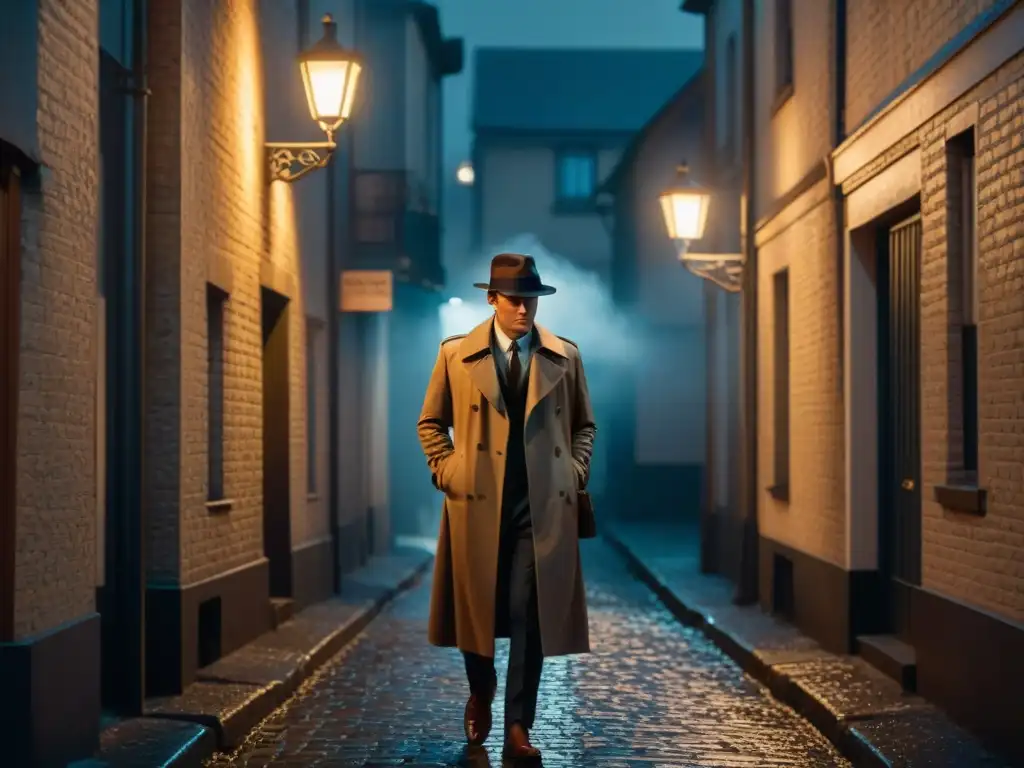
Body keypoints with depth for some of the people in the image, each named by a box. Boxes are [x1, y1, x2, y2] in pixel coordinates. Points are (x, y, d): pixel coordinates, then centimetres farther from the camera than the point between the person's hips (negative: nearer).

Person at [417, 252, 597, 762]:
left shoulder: (564, 357, 7)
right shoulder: (456, 354, 4)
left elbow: (584, 424, 17)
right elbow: (431, 422, 13)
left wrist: (574, 475, 4)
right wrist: (446, 471, 1)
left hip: (543, 507, 0)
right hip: (476, 503, 0)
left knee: (530, 616, -4)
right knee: (475, 607, 9)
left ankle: (518, 727, 3)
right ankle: (480, 693, 37)